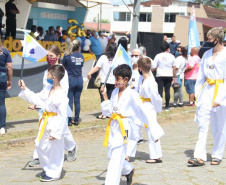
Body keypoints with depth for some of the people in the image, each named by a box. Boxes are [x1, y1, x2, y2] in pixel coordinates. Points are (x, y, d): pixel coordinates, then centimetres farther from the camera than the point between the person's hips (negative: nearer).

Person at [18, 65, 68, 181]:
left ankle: (54, 173, 22)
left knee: (54, 150, 5)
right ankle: (47, 168, 37)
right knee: (40, 145, 18)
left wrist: (56, 132, -21)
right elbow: (35, 98, 18)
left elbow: (62, 116, -22)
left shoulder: (61, 96, -24)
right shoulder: (48, 91, 3)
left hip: (56, 124, -9)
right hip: (46, 123, 9)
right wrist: (24, 89, 14)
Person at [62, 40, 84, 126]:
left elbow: (63, 67, 0)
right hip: (79, 79, 3)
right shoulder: (81, 56, 3)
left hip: (70, 80, -3)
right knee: (77, 101, 8)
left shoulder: (67, 55, -6)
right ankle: (76, 120, 13)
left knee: (70, 100, 0)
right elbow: (81, 66, 10)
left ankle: (69, 120, 0)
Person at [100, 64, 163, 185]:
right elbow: (108, 111, 13)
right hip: (113, 127, 7)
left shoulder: (131, 94, -12)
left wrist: (154, 132, -9)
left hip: (123, 127, -7)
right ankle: (129, 170, 41)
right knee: (111, 155, 16)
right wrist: (105, 96, 3)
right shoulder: (115, 92, 7)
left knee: (116, 158, -9)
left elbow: (143, 112, -10)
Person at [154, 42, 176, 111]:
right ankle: (167, 106, 10)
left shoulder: (158, 56, -2)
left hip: (160, 75, -1)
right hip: (169, 75, 1)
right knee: (167, 90, 6)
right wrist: (173, 76, 16)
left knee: (160, 90, -3)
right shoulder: (171, 56, 3)